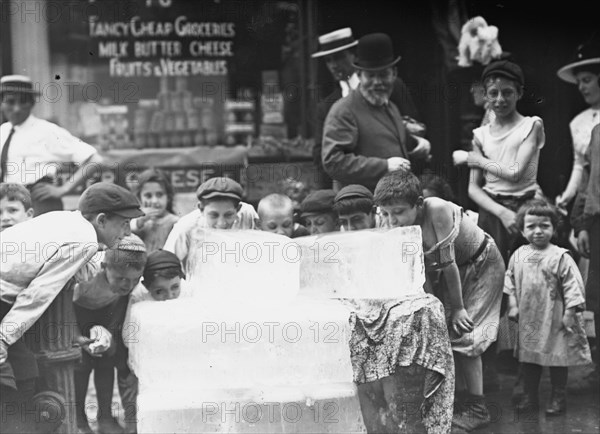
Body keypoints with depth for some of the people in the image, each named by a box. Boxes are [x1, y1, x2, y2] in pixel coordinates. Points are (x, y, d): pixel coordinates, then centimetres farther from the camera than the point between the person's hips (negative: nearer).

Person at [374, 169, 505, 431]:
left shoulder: (437, 210, -36)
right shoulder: (392, 226, -19)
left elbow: (448, 262, -28)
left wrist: (458, 307, -20)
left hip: (483, 263, -6)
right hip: (455, 271, 6)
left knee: (464, 333, -10)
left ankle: (477, 408, 0)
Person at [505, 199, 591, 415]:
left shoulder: (561, 257, -12)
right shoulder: (518, 255, 2)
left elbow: (572, 286, -12)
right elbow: (510, 281, 12)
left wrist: (570, 312, -14)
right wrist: (512, 305, 6)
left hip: (554, 320, -4)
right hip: (527, 319, 4)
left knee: (557, 358, 6)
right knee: (528, 357, 13)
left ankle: (558, 397, 20)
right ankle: (529, 396, 25)